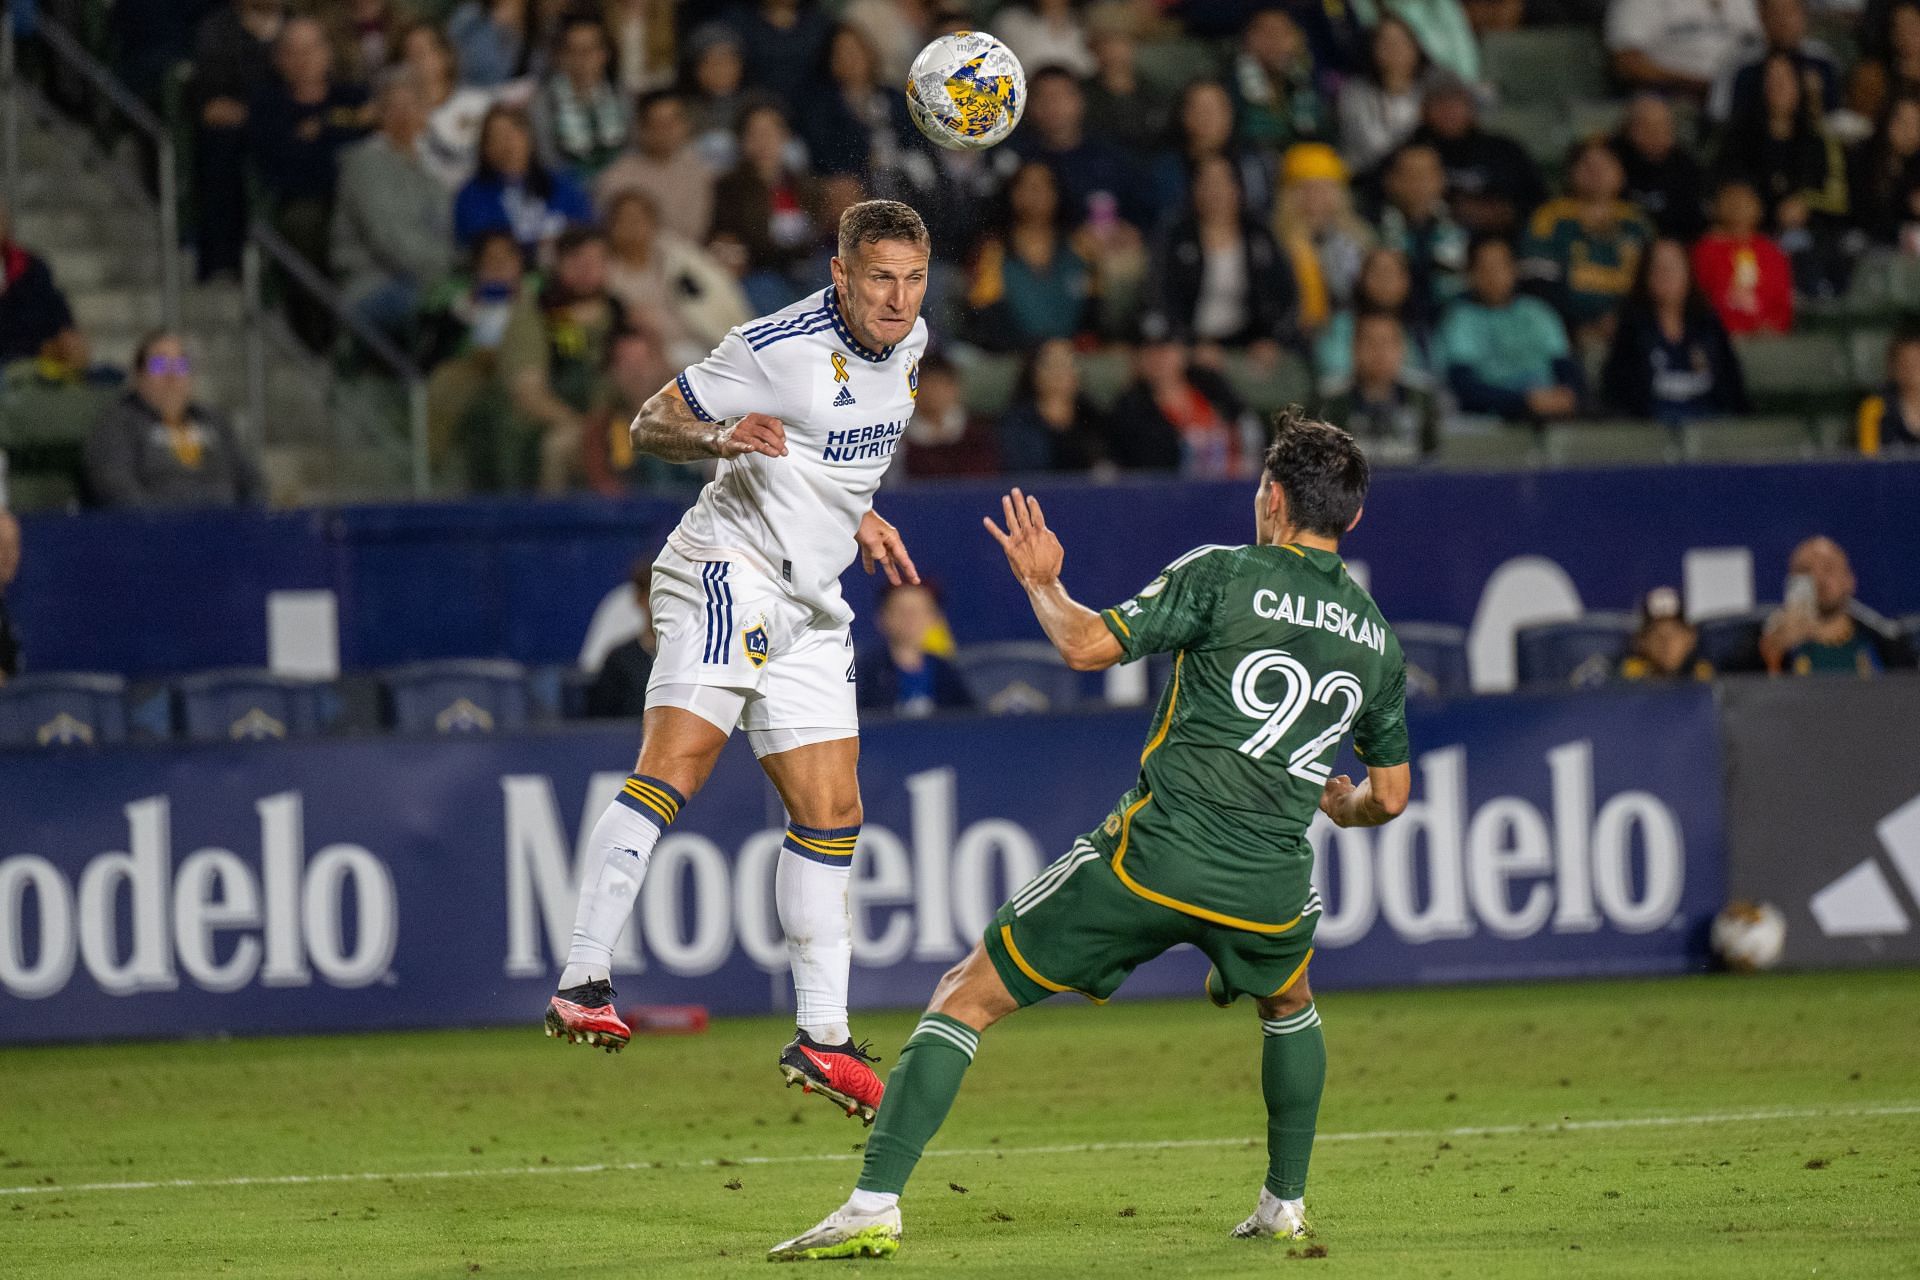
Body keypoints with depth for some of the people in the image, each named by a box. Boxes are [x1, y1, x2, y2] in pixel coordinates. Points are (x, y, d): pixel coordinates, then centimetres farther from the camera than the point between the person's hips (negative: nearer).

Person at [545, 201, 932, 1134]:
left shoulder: (907, 343, 10)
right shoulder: (779, 347, -15)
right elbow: (651, 425, -9)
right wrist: (721, 437, -27)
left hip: (808, 603, 8)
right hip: (728, 567, -8)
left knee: (830, 811, 8)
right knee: (677, 762, -25)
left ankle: (821, 1037, 15)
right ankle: (584, 983, -33)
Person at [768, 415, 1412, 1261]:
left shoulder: (1222, 576, -2)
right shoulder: (1376, 638, 13)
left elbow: (1087, 647, -10)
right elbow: (1388, 797, 23)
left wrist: (1040, 582, 10)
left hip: (1151, 856, -4)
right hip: (1269, 884, 4)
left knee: (967, 995, 6)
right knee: (1288, 1005, 39)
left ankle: (873, 1205, -6)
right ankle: (1285, 1205, 38)